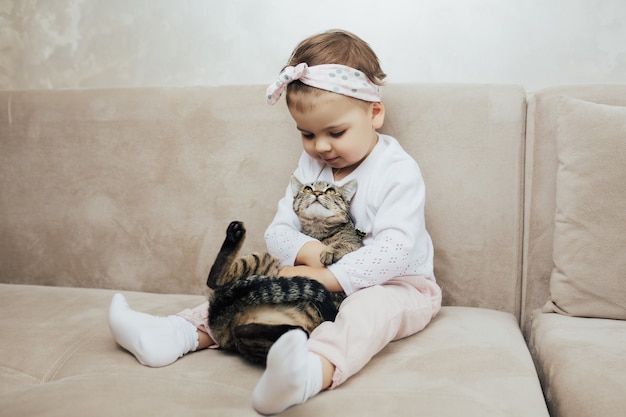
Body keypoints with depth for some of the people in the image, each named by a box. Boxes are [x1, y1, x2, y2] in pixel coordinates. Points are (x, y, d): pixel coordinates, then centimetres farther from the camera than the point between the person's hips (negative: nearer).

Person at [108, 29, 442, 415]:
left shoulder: (399, 171, -15)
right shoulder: (310, 166, 5)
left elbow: (394, 249, -26)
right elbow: (278, 231, 2)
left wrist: (330, 277, -32)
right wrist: (306, 250, -21)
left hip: (393, 284, -6)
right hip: (320, 278, 7)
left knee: (369, 307, -39)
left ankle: (312, 373, -66)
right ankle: (180, 333, -14)